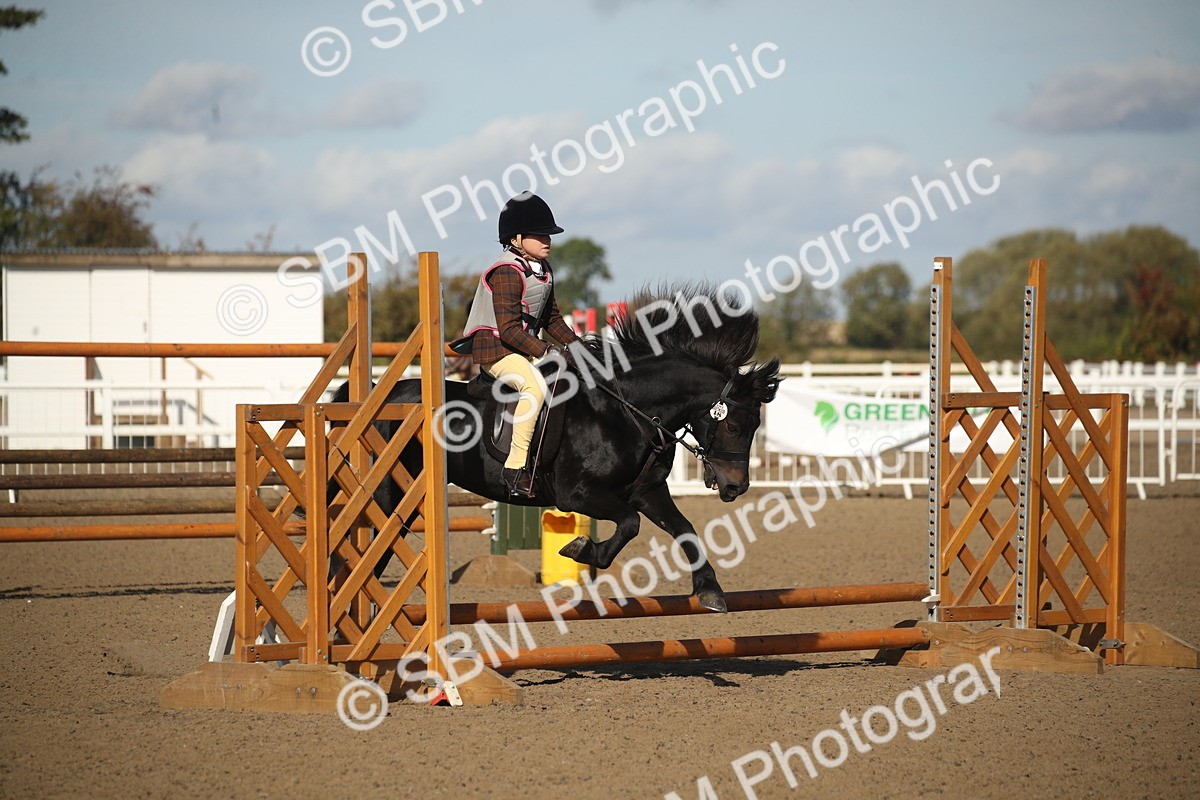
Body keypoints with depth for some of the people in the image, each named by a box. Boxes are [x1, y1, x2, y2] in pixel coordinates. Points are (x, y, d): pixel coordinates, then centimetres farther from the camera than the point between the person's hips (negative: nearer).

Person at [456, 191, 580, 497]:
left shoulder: (543, 270, 12)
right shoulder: (508, 273, -17)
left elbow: (552, 318, 21)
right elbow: (509, 328, -24)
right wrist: (546, 352, -28)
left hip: (525, 348, 10)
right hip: (495, 348, -10)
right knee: (535, 386, -34)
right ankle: (515, 467, -34)